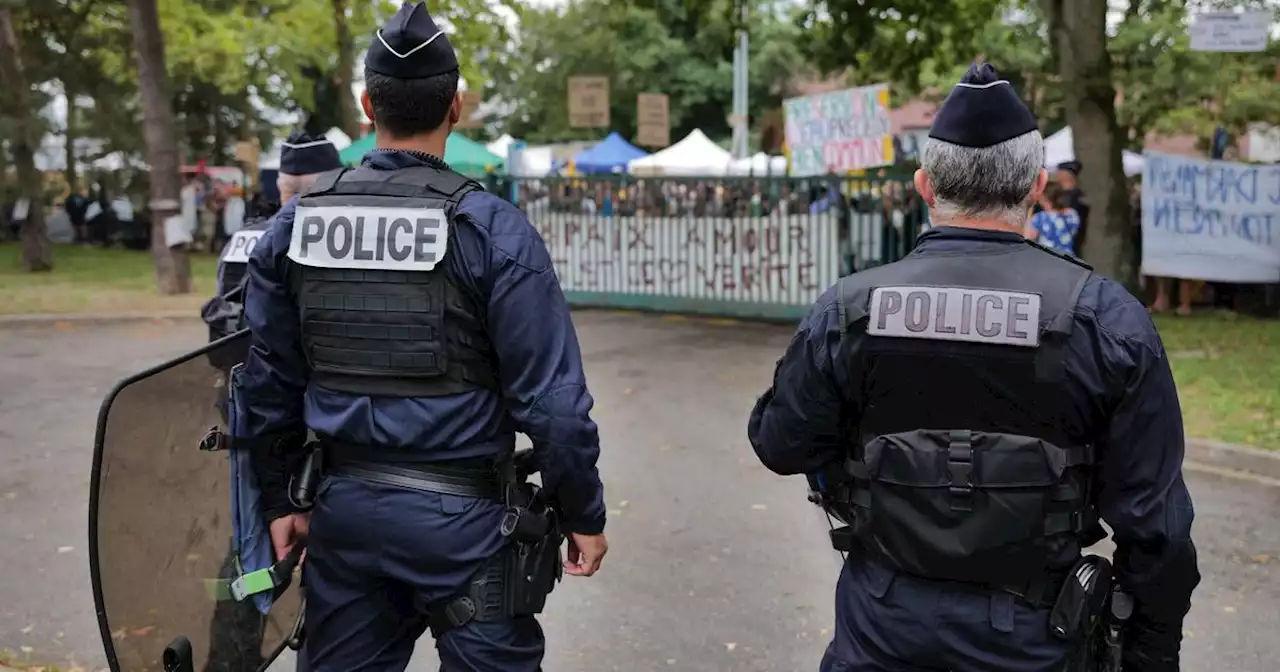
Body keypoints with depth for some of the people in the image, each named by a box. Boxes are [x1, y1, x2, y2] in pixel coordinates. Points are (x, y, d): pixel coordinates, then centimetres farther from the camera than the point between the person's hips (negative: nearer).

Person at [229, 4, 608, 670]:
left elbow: (265, 382, 8)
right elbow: (552, 398, -14)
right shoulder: (492, 229, -13)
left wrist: (280, 497, 18)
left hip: (342, 508, 5)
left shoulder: (295, 221, 2)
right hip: (460, 515, -4)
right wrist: (584, 514, -2)